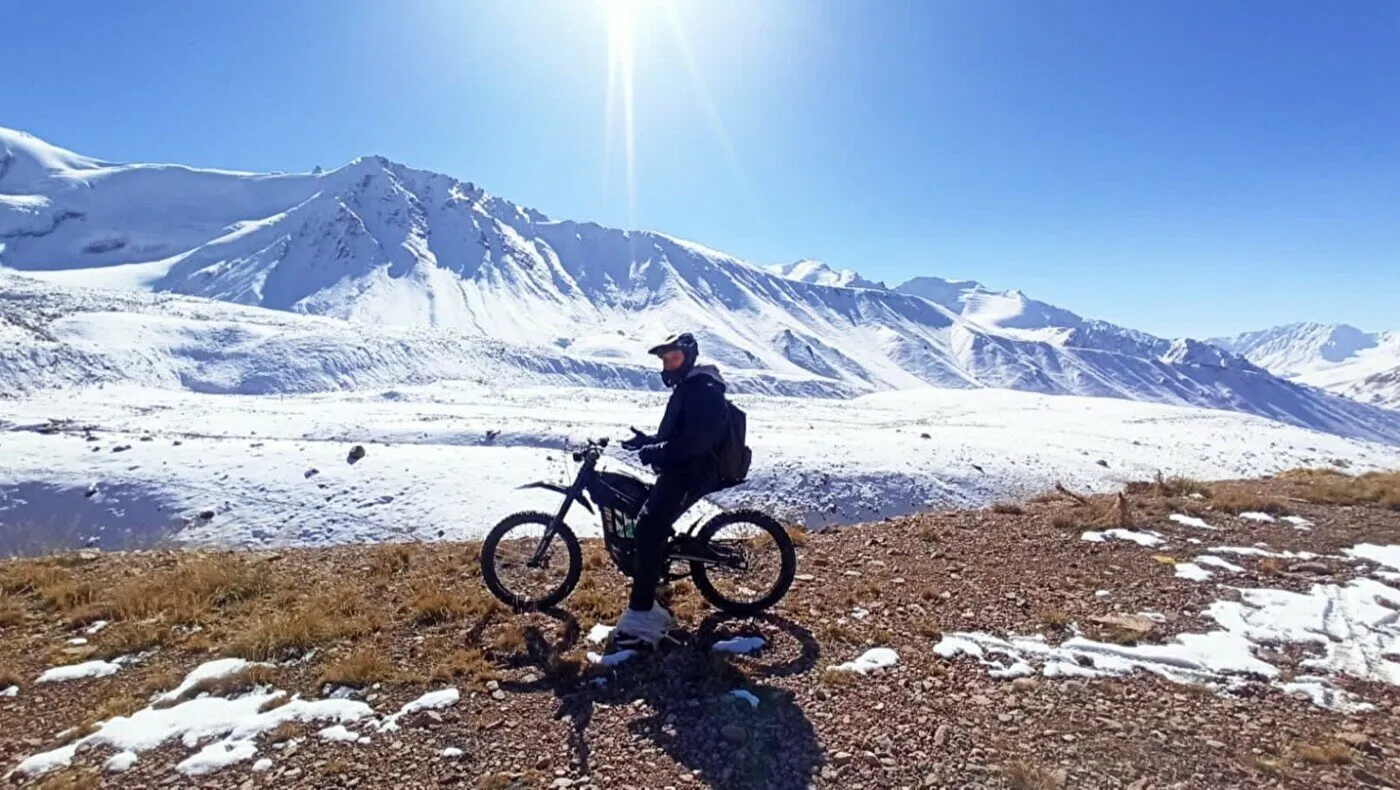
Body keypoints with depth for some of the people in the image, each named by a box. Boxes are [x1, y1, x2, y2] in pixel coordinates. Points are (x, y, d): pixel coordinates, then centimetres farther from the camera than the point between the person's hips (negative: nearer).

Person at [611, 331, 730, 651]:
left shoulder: (703, 390, -14)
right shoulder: (687, 387, 20)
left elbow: (696, 441, -26)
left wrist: (656, 451, -24)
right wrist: (648, 440, 11)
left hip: (691, 473, -11)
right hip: (678, 470, 11)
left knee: (649, 529, -21)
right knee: (648, 527, 13)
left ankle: (640, 619, -19)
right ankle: (650, 608, 23)